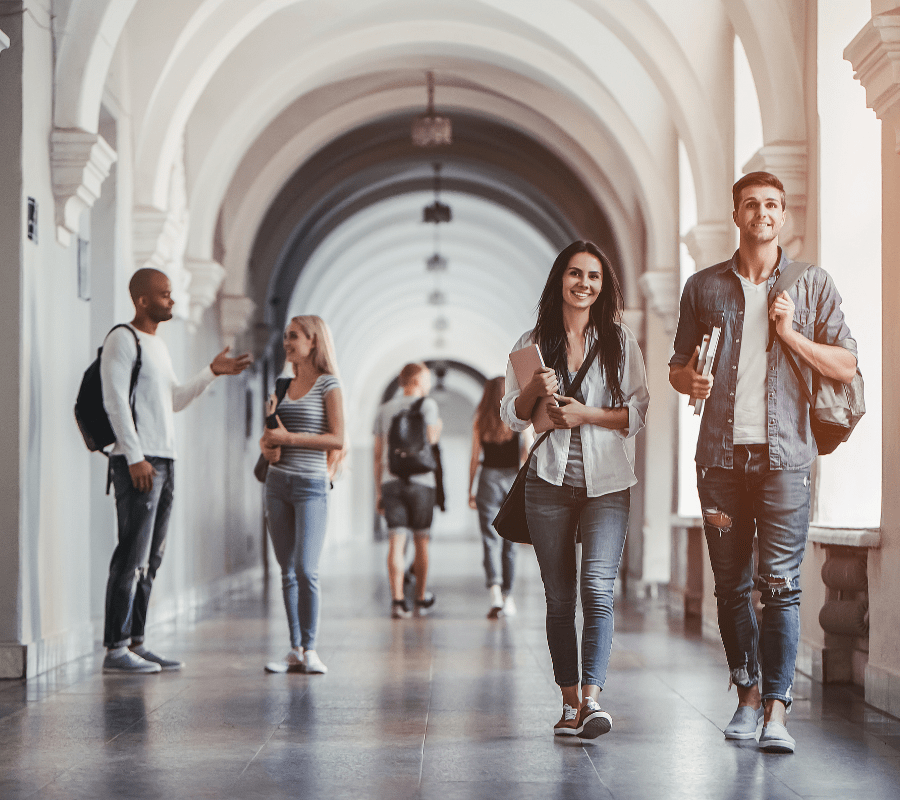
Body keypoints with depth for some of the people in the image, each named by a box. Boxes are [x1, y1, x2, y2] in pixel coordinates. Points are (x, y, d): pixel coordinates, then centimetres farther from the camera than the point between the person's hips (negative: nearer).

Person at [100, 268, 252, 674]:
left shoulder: (159, 345, 21)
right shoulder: (122, 340, -6)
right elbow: (115, 401, -13)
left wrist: (212, 372, 16)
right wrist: (135, 458, -19)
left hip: (164, 460, 9)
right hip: (137, 461, -9)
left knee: (151, 558, 8)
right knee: (132, 556, -11)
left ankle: (135, 643, 11)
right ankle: (115, 648, -9)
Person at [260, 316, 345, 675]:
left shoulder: (328, 384, -3)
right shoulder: (284, 385, 14)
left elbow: (337, 440, -11)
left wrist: (288, 437, -14)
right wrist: (267, 445, -3)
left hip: (311, 484, -6)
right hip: (278, 483, 6)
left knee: (306, 569, -12)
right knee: (287, 571, 5)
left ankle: (310, 649, -4)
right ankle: (295, 650, 9)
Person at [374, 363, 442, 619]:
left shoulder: (385, 410, 13)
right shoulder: (427, 404, -1)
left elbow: (378, 455, 13)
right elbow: (431, 440, -10)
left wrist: (378, 491, 17)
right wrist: (438, 429, 12)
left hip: (391, 482, 3)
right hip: (420, 481, -3)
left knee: (396, 542, -4)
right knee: (421, 542, 10)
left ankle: (397, 600, -14)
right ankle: (421, 598, 21)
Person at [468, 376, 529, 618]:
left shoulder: (480, 422, 1)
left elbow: (474, 459, 2)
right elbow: (528, 456, -4)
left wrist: (470, 490, 9)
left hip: (488, 480, 0)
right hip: (513, 480, 1)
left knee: (491, 541, -4)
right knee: (510, 541, 12)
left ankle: (495, 590, -24)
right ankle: (507, 596, 19)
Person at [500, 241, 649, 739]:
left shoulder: (620, 343, 7)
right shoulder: (533, 344, 9)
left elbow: (639, 412, 2)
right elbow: (511, 415, 9)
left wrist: (587, 414, -11)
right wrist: (535, 390, -11)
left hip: (607, 483, -2)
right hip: (549, 482, 2)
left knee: (597, 587, -16)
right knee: (559, 598, 5)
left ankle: (592, 696, -21)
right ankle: (570, 701, 12)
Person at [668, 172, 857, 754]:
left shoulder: (812, 284, 7)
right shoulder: (704, 287, 12)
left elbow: (846, 367, 5)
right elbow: (678, 368, 18)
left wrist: (789, 334, -8)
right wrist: (690, 380, -5)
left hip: (784, 454, -2)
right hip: (721, 454, 2)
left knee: (781, 584, -9)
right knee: (732, 585, 6)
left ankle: (776, 710, -9)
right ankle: (748, 694, 19)